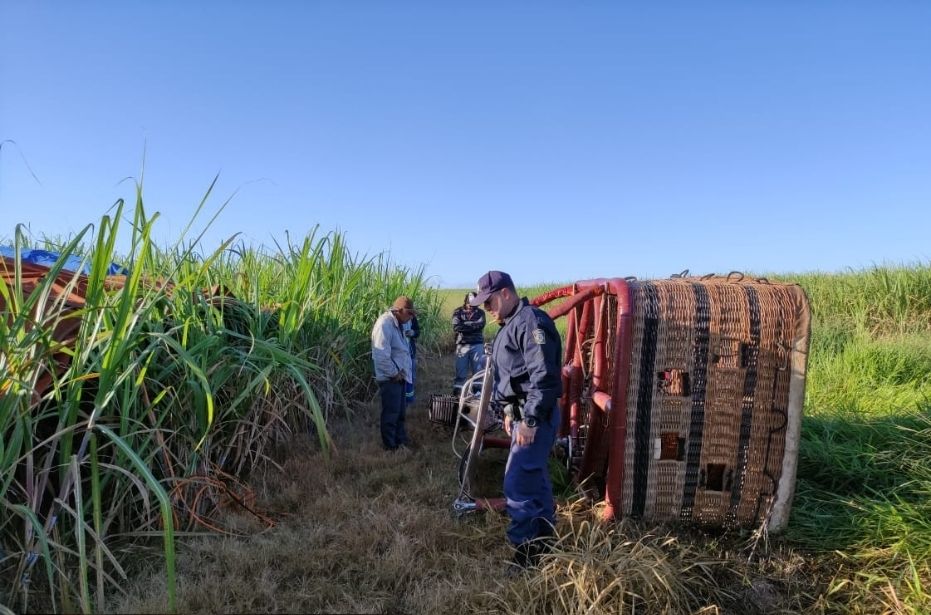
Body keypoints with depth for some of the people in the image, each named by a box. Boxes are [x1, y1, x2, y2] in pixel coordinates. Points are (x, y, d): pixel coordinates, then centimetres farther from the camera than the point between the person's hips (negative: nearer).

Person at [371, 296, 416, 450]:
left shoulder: (397, 323, 9)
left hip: (399, 376, 9)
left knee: (400, 411, 20)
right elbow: (381, 356, -28)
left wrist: (400, 372, 9)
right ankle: (391, 445, 18)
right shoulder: (385, 324, -23)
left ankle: (401, 439, 34)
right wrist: (394, 373, -18)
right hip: (390, 378, -9)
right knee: (391, 413, 4)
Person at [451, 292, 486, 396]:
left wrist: (464, 324, -10)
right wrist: (473, 325, -11)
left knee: (478, 372, 5)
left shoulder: (480, 312, 9)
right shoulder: (458, 312, 4)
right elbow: (456, 327, -12)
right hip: (462, 345, -1)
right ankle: (456, 394, 9)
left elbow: (481, 325, -11)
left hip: (477, 345, 1)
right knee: (460, 373, 2)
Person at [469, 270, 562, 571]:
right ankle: (543, 541, 31)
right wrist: (511, 412, 23)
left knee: (518, 483, -9)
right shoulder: (512, 323, 16)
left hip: (535, 416, -11)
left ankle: (525, 550, 4)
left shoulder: (531, 321, -18)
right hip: (522, 413, 11)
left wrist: (530, 420, -24)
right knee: (535, 479, 18)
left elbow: (543, 376, -25)